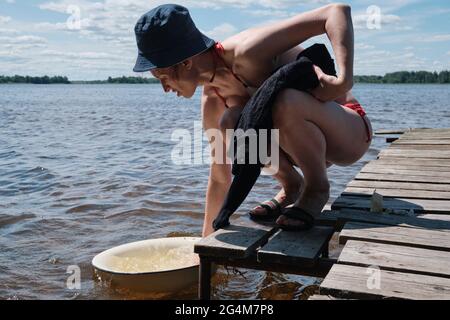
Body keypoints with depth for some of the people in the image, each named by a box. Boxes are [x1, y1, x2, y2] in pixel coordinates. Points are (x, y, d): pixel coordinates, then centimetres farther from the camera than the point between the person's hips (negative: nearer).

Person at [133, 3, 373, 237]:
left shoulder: (247, 52, -27)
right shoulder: (211, 102, -3)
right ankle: (291, 185, 2)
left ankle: (317, 187, -11)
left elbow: (338, 11, -27)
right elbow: (219, 177, 7)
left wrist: (343, 79, -40)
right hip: (312, 145, 6)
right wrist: (207, 238, 13)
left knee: (285, 103, -37)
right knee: (230, 124, -18)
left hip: (351, 130, -6)